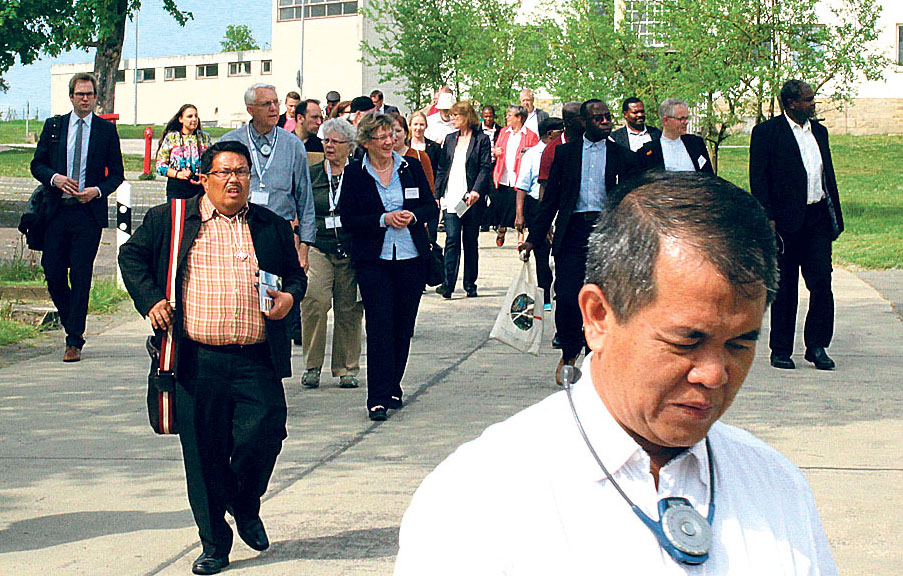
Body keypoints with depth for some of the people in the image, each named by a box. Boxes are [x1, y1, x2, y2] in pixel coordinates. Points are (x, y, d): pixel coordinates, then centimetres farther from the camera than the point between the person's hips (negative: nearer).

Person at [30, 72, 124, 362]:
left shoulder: (107, 130, 6)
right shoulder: (53, 126, 10)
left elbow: (116, 173, 8)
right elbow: (37, 164, 9)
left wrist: (98, 191, -11)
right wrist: (55, 178, -11)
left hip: (89, 212, -2)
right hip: (57, 210, 2)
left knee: (81, 277, -4)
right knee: (53, 273, 2)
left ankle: (75, 341, 1)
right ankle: (72, 325, 24)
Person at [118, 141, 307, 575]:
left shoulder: (272, 227, 12)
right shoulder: (170, 221, 7)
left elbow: (296, 274, 23)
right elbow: (131, 255, 15)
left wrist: (290, 296, 1)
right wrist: (150, 299, 2)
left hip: (256, 362, 1)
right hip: (197, 361, -1)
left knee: (263, 435, -9)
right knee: (204, 453, 2)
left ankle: (245, 506, 23)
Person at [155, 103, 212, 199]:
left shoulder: (205, 137, 12)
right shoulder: (171, 137, 5)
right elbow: (160, 165, 4)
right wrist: (178, 174, -12)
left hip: (200, 188, 2)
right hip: (176, 188, -2)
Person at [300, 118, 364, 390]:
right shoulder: (311, 174, 9)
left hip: (351, 252, 0)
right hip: (318, 248, 0)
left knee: (349, 310, 2)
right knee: (315, 301, -17)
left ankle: (346, 369, 13)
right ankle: (312, 365, -7)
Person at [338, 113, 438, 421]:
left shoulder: (411, 167, 7)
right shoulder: (355, 173, 0)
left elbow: (431, 207, 10)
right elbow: (348, 219, -3)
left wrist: (412, 216, -10)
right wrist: (384, 220, -15)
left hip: (412, 257, 3)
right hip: (373, 260, -3)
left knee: (404, 325, 7)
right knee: (379, 326, -10)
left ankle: (393, 388, 22)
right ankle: (378, 398, -10)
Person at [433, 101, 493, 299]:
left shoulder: (482, 139, 0)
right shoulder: (450, 139, 14)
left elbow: (485, 168, -7)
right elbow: (441, 169, 15)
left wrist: (476, 191, -20)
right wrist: (436, 194, 7)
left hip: (472, 199, -3)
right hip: (451, 198, 3)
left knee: (471, 241, 5)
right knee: (452, 239, -8)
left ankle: (470, 284, 13)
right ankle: (448, 284, -14)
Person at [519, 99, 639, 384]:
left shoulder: (623, 156, 8)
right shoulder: (565, 152, 9)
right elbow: (551, 198, 10)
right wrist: (534, 238, 5)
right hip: (573, 232, 0)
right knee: (566, 297, -9)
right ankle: (569, 352, 14)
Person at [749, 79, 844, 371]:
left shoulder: (819, 131, 15)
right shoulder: (766, 132, -4)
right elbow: (758, 178, -7)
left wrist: (835, 215, 15)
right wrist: (767, 218, -15)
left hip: (818, 218, 5)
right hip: (787, 221, -5)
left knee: (822, 283, -2)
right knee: (785, 288, 4)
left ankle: (817, 346, 8)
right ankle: (781, 350, 14)